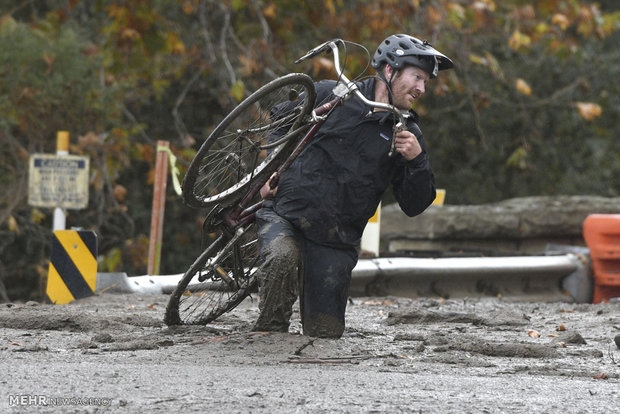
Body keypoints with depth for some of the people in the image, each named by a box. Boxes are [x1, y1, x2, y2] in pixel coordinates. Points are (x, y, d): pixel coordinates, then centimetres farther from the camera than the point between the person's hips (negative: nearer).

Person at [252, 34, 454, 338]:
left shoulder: (407, 135, 5)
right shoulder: (330, 95, -1)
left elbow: (414, 206, 2)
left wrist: (417, 160, -14)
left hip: (335, 244, 3)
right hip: (285, 214, -3)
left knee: (325, 333, -1)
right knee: (281, 259, -37)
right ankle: (269, 331, -13)